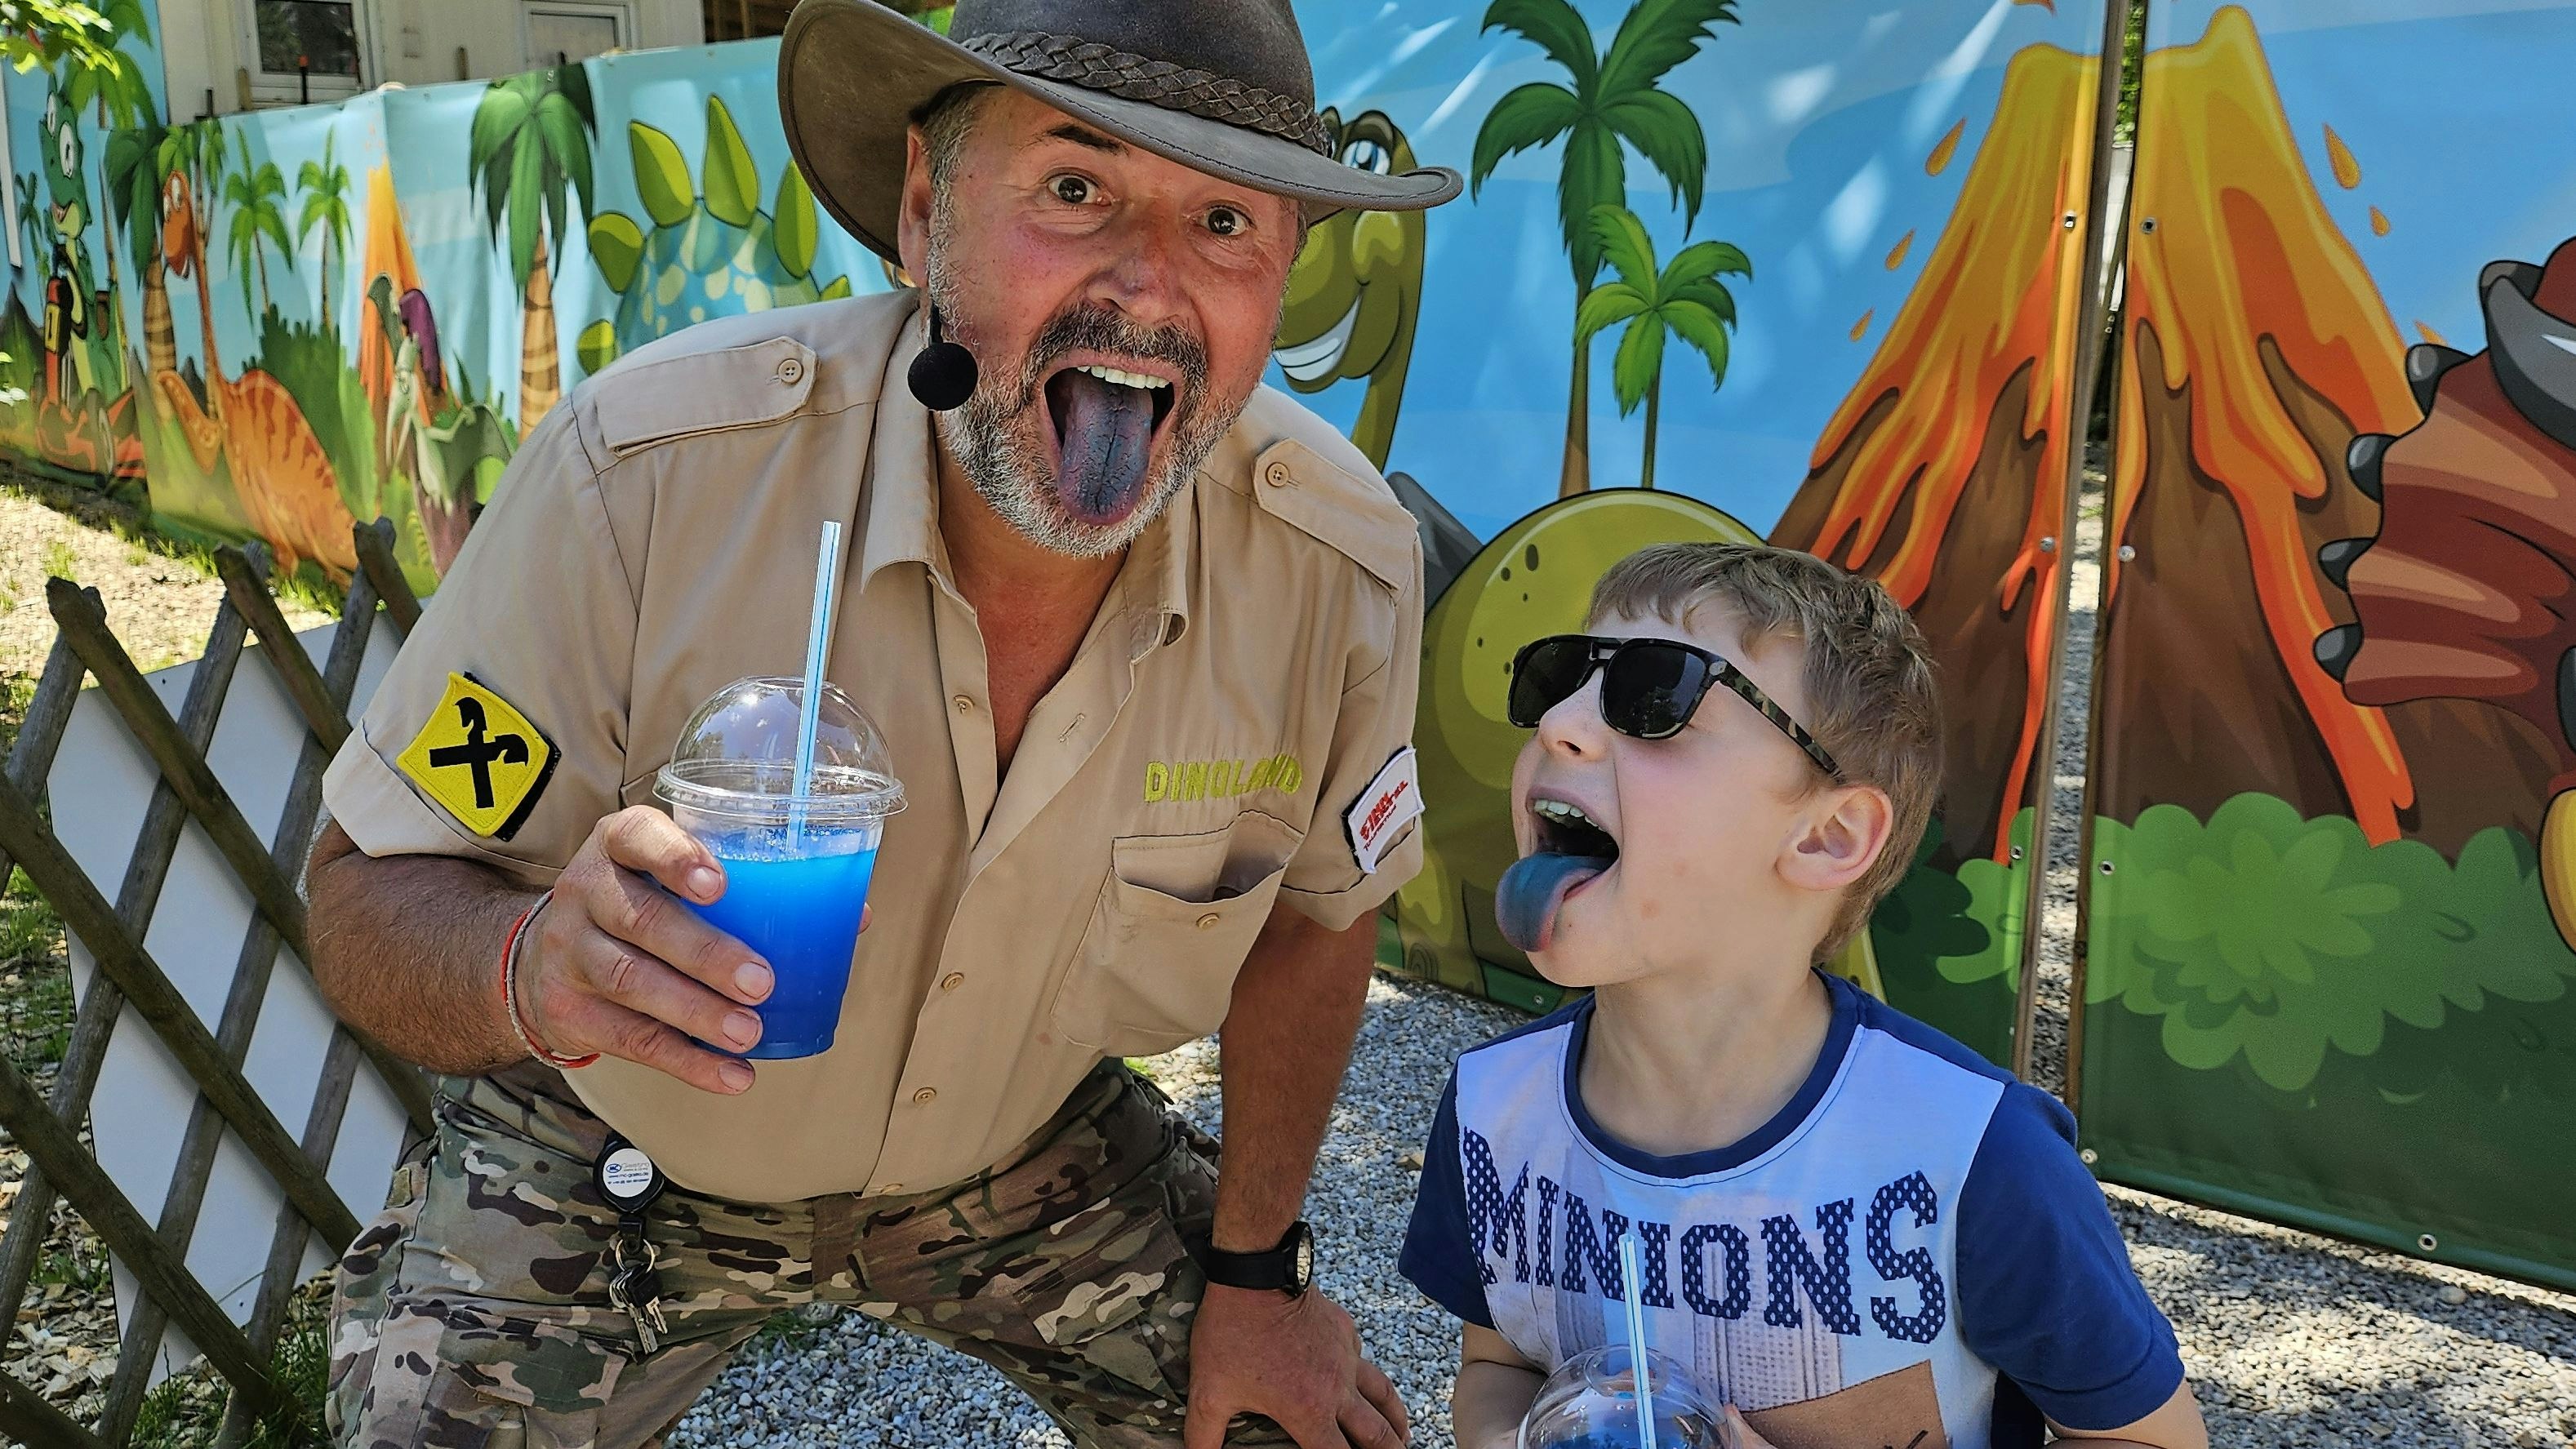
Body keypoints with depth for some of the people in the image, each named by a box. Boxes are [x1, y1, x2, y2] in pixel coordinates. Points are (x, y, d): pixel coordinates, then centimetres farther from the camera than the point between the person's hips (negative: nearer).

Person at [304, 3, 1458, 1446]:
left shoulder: (1347, 562, -24)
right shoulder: (648, 467, -32)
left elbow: (1313, 908, -6)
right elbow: (371, 897, -24)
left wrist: (1257, 1273, 2)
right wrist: (538, 968, -47)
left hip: (1024, 1152, 2)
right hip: (615, 1164, -1)